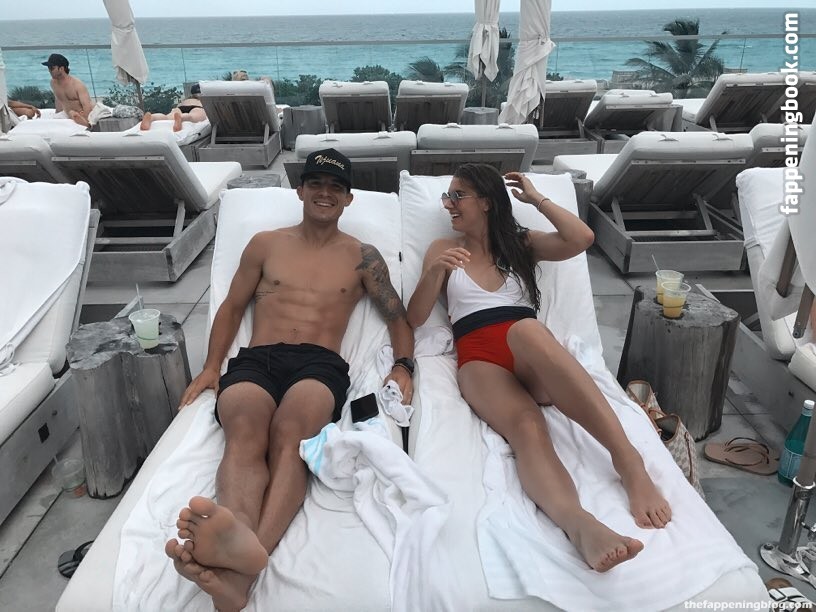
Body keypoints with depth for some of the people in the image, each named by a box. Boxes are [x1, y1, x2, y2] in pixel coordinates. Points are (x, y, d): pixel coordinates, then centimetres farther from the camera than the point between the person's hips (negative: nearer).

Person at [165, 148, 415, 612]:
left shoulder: (362, 257, 19)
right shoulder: (265, 244, 22)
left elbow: (399, 318, 17)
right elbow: (232, 308, 22)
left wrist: (403, 366, -3)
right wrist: (212, 365, 7)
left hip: (320, 364, -1)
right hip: (255, 360, 2)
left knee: (288, 432, -37)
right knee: (245, 432, -35)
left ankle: (243, 567, -60)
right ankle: (243, 544, -62)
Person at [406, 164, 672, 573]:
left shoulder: (521, 242, 23)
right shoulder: (442, 249, 21)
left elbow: (582, 239, 4)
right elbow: (414, 318, 11)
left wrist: (537, 199, 16)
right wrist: (435, 273, -8)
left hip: (532, 355, 0)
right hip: (480, 359, 0)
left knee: (525, 330, -40)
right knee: (527, 427, -36)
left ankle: (629, 462, -48)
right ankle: (580, 525, -65)